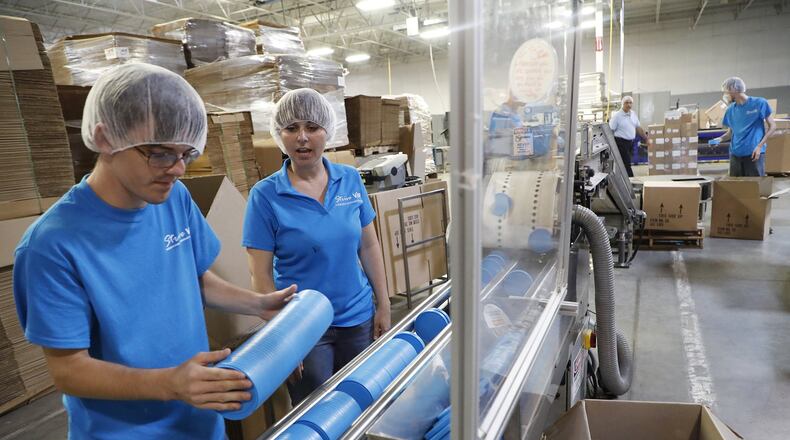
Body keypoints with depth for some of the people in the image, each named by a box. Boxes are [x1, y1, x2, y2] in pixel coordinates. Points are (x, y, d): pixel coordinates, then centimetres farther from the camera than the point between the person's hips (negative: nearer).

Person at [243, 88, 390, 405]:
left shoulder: (350, 179, -2)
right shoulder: (265, 195, -11)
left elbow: (369, 246, 4)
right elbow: (261, 274, -10)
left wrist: (383, 305, 4)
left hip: (358, 318, 4)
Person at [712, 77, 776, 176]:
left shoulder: (760, 103, -3)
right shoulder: (730, 110, 10)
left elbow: (772, 126, -1)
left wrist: (759, 146, -12)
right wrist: (720, 139, -4)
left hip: (754, 153, -4)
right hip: (735, 154, 4)